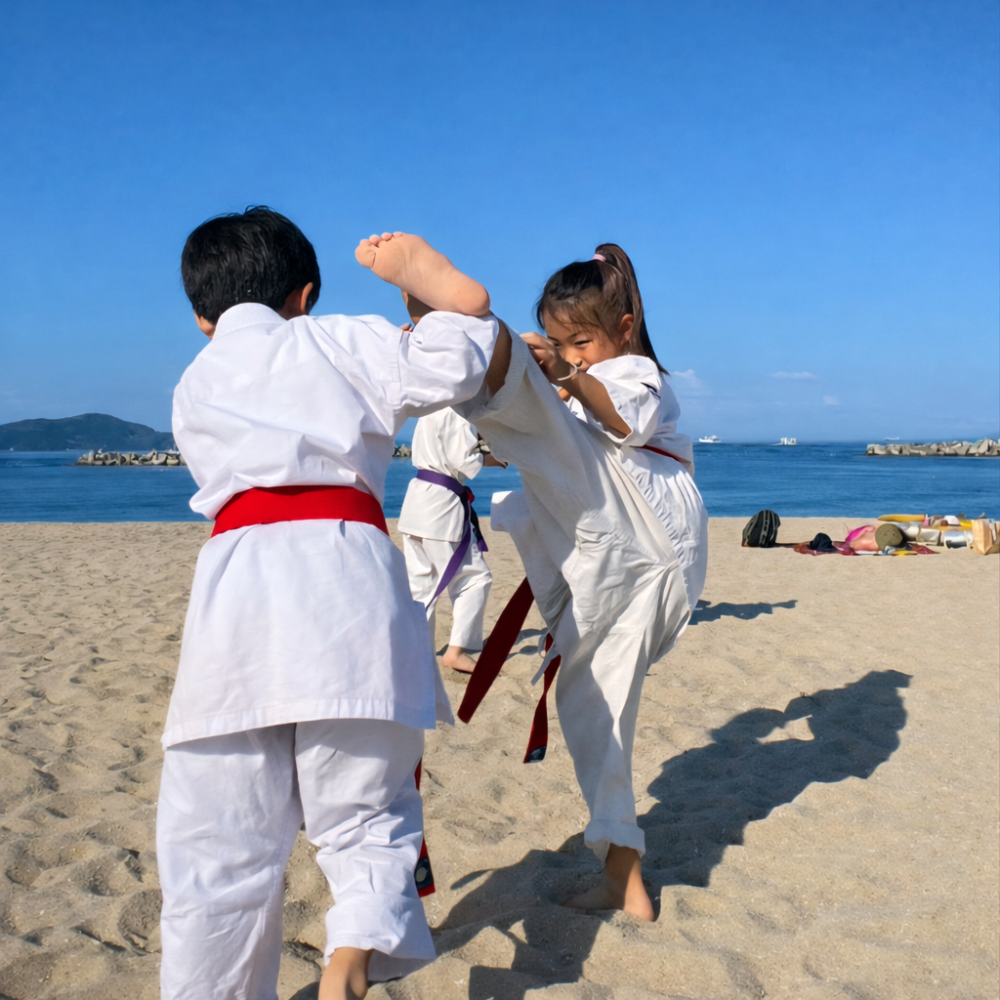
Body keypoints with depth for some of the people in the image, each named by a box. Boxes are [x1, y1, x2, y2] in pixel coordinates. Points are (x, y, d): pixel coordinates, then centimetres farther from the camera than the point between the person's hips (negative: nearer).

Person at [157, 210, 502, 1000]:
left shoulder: (193, 389, 27)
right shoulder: (340, 341, 16)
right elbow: (471, 310, 14)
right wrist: (406, 253, 33)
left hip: (237, 571, 2)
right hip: (347, 561, -1)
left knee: (221, 845, 8)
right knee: (367, 819, 9)